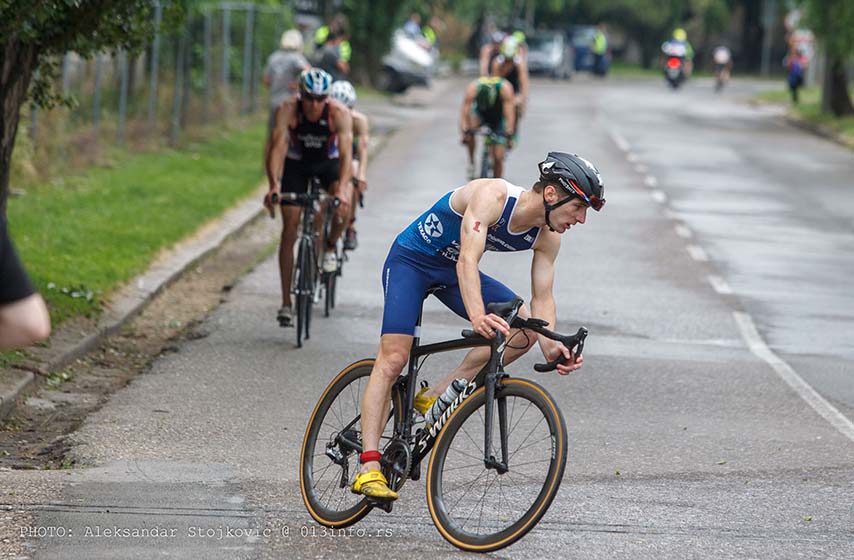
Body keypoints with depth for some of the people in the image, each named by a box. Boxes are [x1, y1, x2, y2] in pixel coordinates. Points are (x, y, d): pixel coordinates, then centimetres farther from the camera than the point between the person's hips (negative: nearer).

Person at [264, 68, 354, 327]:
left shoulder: (339, 113, -29)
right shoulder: (287, 110, -28)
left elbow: (346, 154, -36)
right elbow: (277, 148, -35)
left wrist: (342, 189, -52)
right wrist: (273, 185, -50)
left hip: (328, 162, 0)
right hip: (296, 163, 0)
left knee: (344, 201, -32)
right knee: (289, 229, -8)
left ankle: (330, 246, -2)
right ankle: (286, 303, -3)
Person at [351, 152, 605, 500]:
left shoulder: (547, 237, -11)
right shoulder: (492, 196, -33)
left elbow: (542, 297, -8)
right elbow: (467, 260, -43)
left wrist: (550, 345, -27)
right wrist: (477, 317, -58)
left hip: (453, 272, 7)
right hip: (411, 260, -7)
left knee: (524, 331, -11)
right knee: (393, 359, -20)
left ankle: (435, 397, -3)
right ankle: (369, 468, -23)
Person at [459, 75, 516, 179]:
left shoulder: (505, 88, -37)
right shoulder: (472, 89, -34)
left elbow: (509, 115, -38)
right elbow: (464, 113, -36)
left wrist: (509, 136, -47)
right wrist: (464, 133, -48)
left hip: (498, 118, -1)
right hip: (480, 115, 1)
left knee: (498, 157, -9)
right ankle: (471, 162, -14)